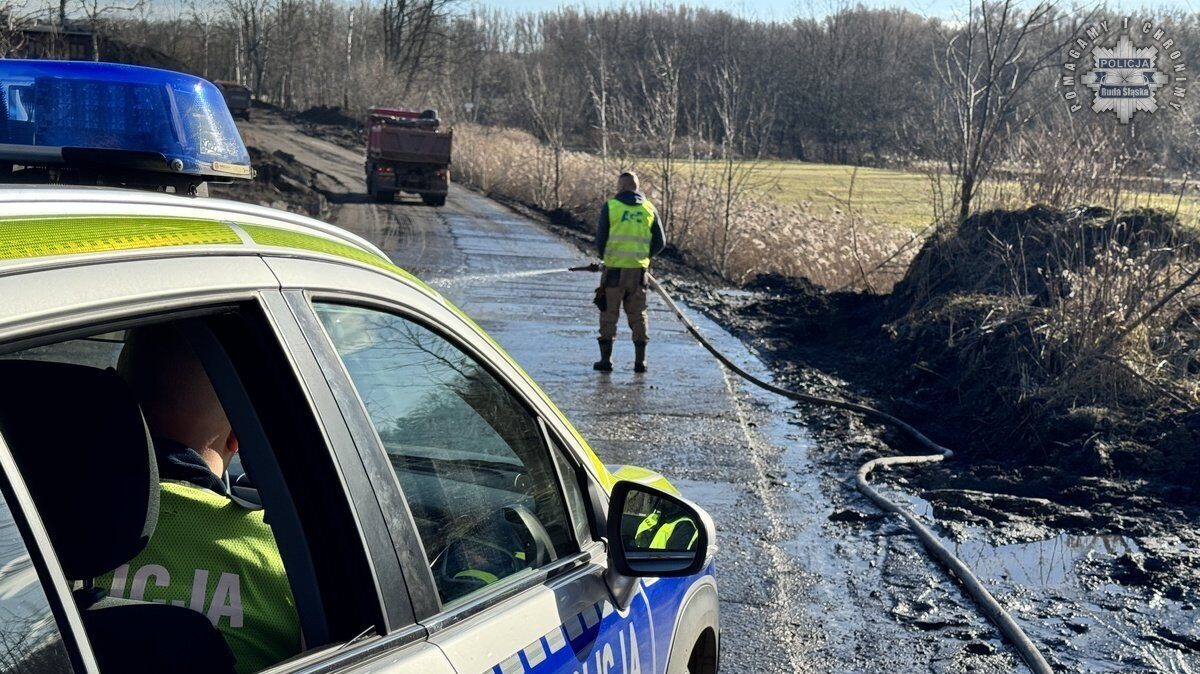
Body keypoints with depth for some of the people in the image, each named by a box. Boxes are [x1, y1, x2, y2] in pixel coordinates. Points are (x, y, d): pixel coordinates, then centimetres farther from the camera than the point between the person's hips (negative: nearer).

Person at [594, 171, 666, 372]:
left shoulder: (610, 206, -4)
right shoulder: (649, 209, 5)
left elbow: (600, 239, -4)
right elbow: (660, 243, 6)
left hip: (614, 269, -3)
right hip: (639, 270, 3)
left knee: (609, 315, 7)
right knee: (638, 315, 12)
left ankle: (606, 359, 7)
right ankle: (640, 361, 11)